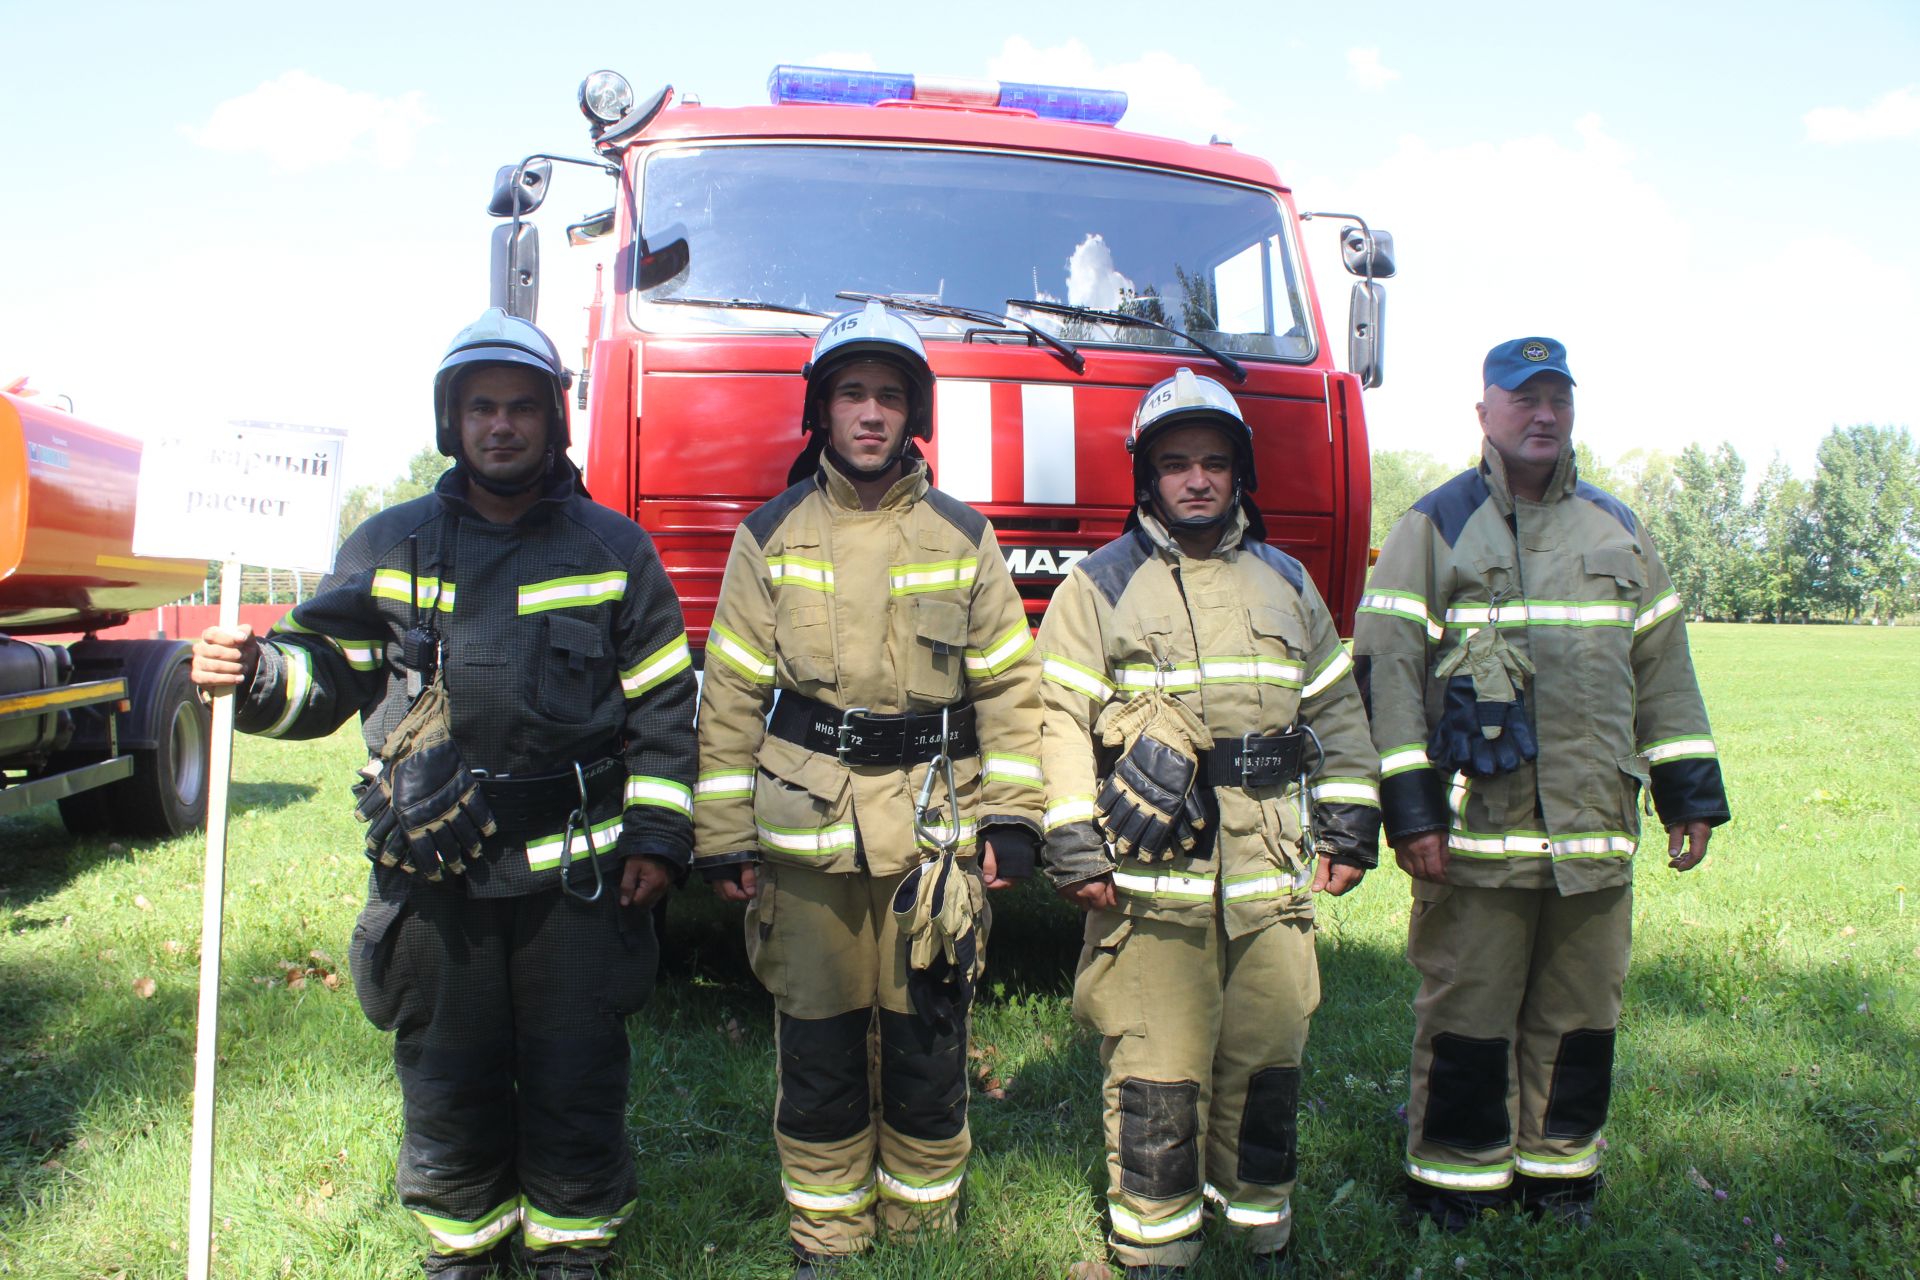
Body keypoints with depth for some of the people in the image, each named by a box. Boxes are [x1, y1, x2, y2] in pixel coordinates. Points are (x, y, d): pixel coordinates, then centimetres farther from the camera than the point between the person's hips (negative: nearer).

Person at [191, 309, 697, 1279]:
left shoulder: (612, 547, 3)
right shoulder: (390, 545, 6)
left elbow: (663, 700, 3)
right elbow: (328, 670, 7)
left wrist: (656, 834, -3)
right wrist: (254, 674, -15)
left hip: (575, 870, -1)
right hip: (433, 871, 2)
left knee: (576, 1075, 9)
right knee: (446, 1075, 14)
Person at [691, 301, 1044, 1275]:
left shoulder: (963, 538, 7)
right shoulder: (769, 538, 6)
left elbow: (1009, 686, 7)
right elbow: (732, 695, 4)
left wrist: (1012, 814, 0)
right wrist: (722, 837, 1)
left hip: (936, 830, 0)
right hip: (804, 832, 0)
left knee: (926, 1048, 8)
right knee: (818, 1049, 8)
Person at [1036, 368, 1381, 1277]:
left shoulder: (1286, 582, 15)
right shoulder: (1100, 586, 1)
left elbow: (1336, 710, 18)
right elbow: (1061, 721, -3)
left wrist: (1349, 827, 12)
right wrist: (1074, 851, -8)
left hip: (1272, 877, 4)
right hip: (1151, 880, -3)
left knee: (1266, 1063, 11)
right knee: (1155, 1075, 2)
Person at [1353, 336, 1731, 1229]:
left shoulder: (1617, 532, 16)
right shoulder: (1435, 527, 0)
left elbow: (1663, 669, 19)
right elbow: (1387, 673, -6)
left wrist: (1688, 794, 13)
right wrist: (1410, 810, -12)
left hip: (1595, 830, 5)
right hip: (1475, 831, -4)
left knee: (1581, 1016, 12)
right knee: (1465, 1016, 2)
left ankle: (1559, 1174, 29)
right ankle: (1452, 1187, 18)